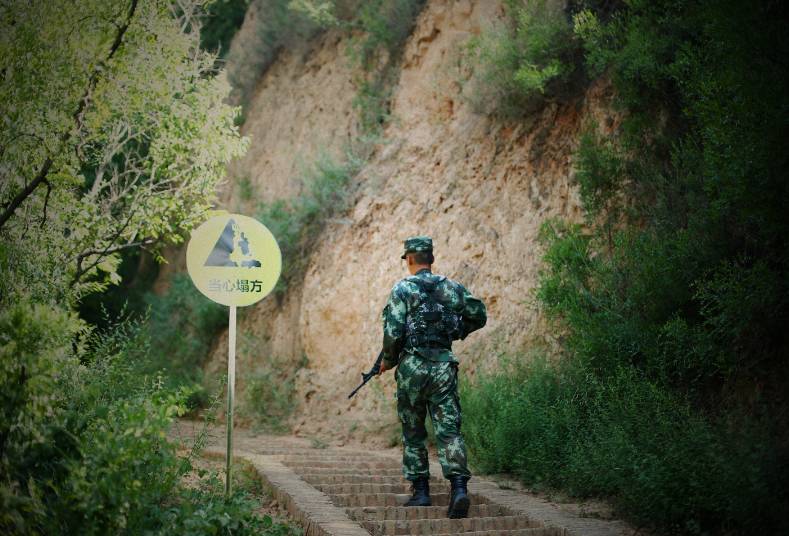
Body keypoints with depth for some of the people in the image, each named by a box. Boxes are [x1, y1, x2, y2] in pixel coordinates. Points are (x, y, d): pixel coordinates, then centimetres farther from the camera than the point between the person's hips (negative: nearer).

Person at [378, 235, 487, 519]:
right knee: (449, 430, -1)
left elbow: (393, 332, -12)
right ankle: (459, 487, -17)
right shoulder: (452, 287, 7)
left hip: (412, 367, -2)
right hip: (444, 366, 2)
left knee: (413, 433, 12)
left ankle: (420, 490, 15)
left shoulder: (402, 289, -6)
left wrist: (388, 361, 4)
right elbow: (479, 316, 16)